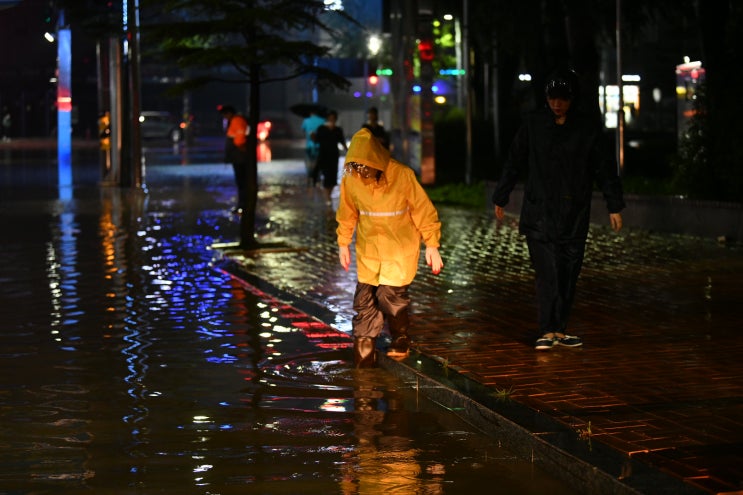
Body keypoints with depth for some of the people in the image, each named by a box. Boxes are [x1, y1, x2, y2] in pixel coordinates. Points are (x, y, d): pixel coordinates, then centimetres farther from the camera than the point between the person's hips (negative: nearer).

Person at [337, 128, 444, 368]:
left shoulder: (403, 176, -19)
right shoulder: (350, 179, -9)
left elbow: (423, 210, -10)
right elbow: (347, 213, 8)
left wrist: (432, 245, -8)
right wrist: (343, 243, 14)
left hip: (400, 248, -3)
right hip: (368, 248, 3)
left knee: (391, 295, -8)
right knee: (365, 299, 0)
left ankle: (400, 340, 20)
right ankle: (364, 352, 10)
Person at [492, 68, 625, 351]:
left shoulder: (589, 128, 2)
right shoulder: (534, 124, 3)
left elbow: (605, 169, 5)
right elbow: (513, 163, 10)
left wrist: (614, 206, 2)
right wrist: (500, 199, 14)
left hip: (574, 216, 1)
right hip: (539, 213, -1)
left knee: (568, 274, 4)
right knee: (547, 272, -11)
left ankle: (559, 330, 13)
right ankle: (547, 331, -11)